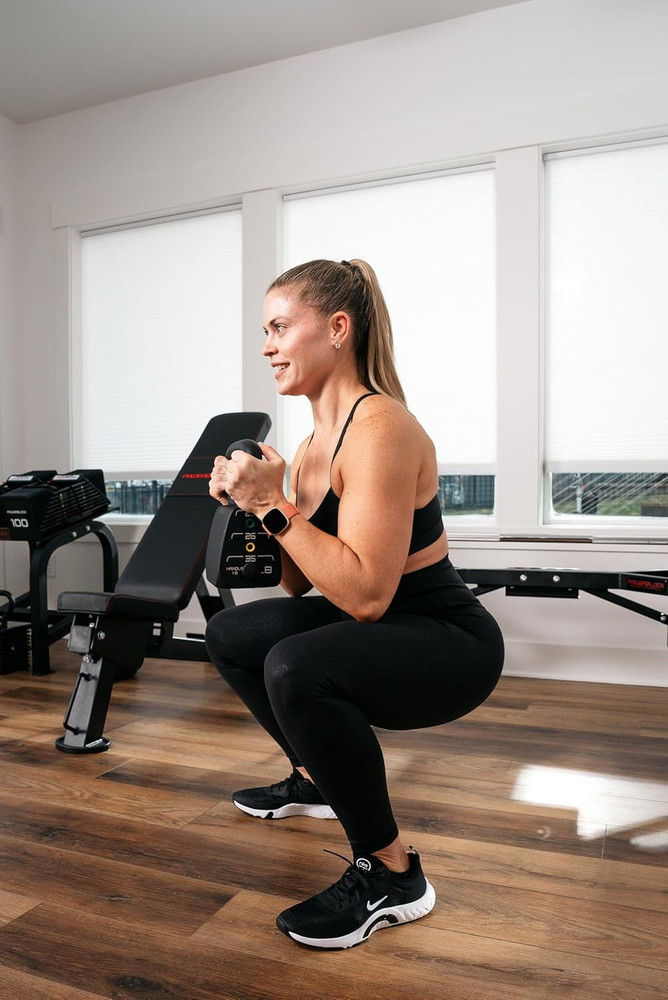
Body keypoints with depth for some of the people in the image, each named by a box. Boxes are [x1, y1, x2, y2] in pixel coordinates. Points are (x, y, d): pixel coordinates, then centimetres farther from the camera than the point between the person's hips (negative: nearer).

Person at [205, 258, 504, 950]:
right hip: (371, 630, 10)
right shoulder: (313, 443, 5)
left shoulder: (381, 427, -23)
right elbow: (297, 585, 7)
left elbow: (366, 594, -30)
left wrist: (274, 506, -25)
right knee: (230, 635, 15)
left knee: (296, 668, -34)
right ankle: (318, 781, 32)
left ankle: (391, 876, -10)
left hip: (450, 643, -9)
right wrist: (251, 503, -5)